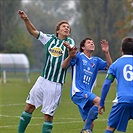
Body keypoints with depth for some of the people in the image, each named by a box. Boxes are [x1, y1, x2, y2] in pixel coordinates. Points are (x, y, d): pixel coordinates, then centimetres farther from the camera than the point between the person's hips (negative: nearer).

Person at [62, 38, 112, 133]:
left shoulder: (96, 61, 19)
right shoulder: (79, 56, 4)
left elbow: (109, 67, 9)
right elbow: (64, 66, -4)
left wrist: (107, 53, -3)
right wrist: (70, 56, -23)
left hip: (87, 94, 7)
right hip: (78, 92, -7)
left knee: (90, 124, 0)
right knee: (99, 101, -29)